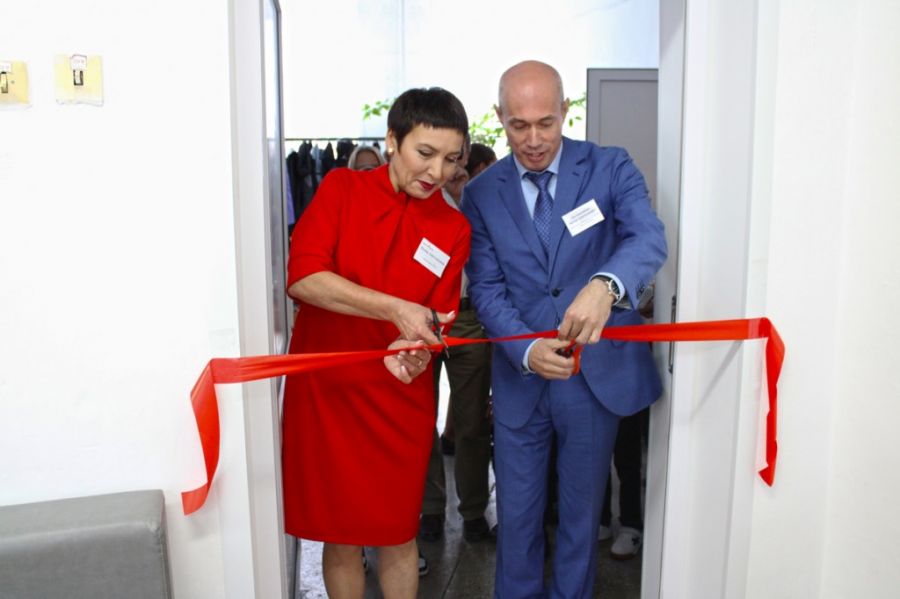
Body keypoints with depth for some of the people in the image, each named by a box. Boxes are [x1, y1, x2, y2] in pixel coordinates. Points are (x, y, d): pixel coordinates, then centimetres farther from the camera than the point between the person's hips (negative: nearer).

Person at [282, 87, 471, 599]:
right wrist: (395, 308, -24)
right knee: (338, 534, 12)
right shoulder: (341, 188, -3)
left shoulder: (454, 230, 0)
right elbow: (303, 277, -16)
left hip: (398, 399, 1)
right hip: (322, 389, 0)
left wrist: (416, 349, -22)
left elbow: (437, 320, 2)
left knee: (396, 534, 11)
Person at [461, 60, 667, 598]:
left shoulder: (611, 168, -5)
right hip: (521, 378, 1)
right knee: (516, 514, 14)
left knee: (582, 511, 17)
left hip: (597, 373, -1)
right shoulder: (482, 193, 0)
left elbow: (650, 239, -22)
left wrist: (605, 285, -44)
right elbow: (487, 286, -5)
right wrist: (526, 350, -23)